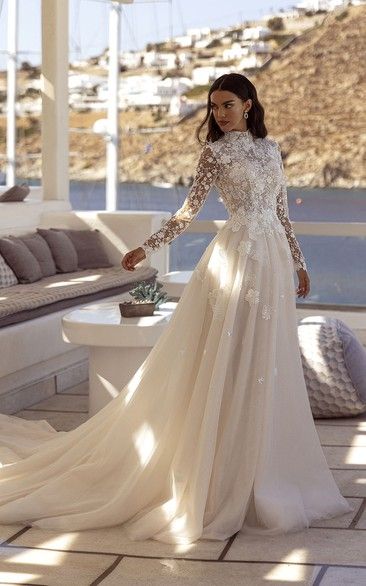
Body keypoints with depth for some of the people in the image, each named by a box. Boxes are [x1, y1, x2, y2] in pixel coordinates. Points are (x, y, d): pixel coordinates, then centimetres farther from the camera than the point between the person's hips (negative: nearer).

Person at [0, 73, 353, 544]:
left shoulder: (270, 149, 15)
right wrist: (147, 248, -12)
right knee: (230, 361, -7)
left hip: (273, 259, 5)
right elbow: (189, 209, -2)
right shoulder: (215, 151, 0)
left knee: (267, 365, 7)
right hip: (237, 257, -5)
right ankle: (226, 478, -1)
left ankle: (264, 473, 16)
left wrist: (299, 262, 19)